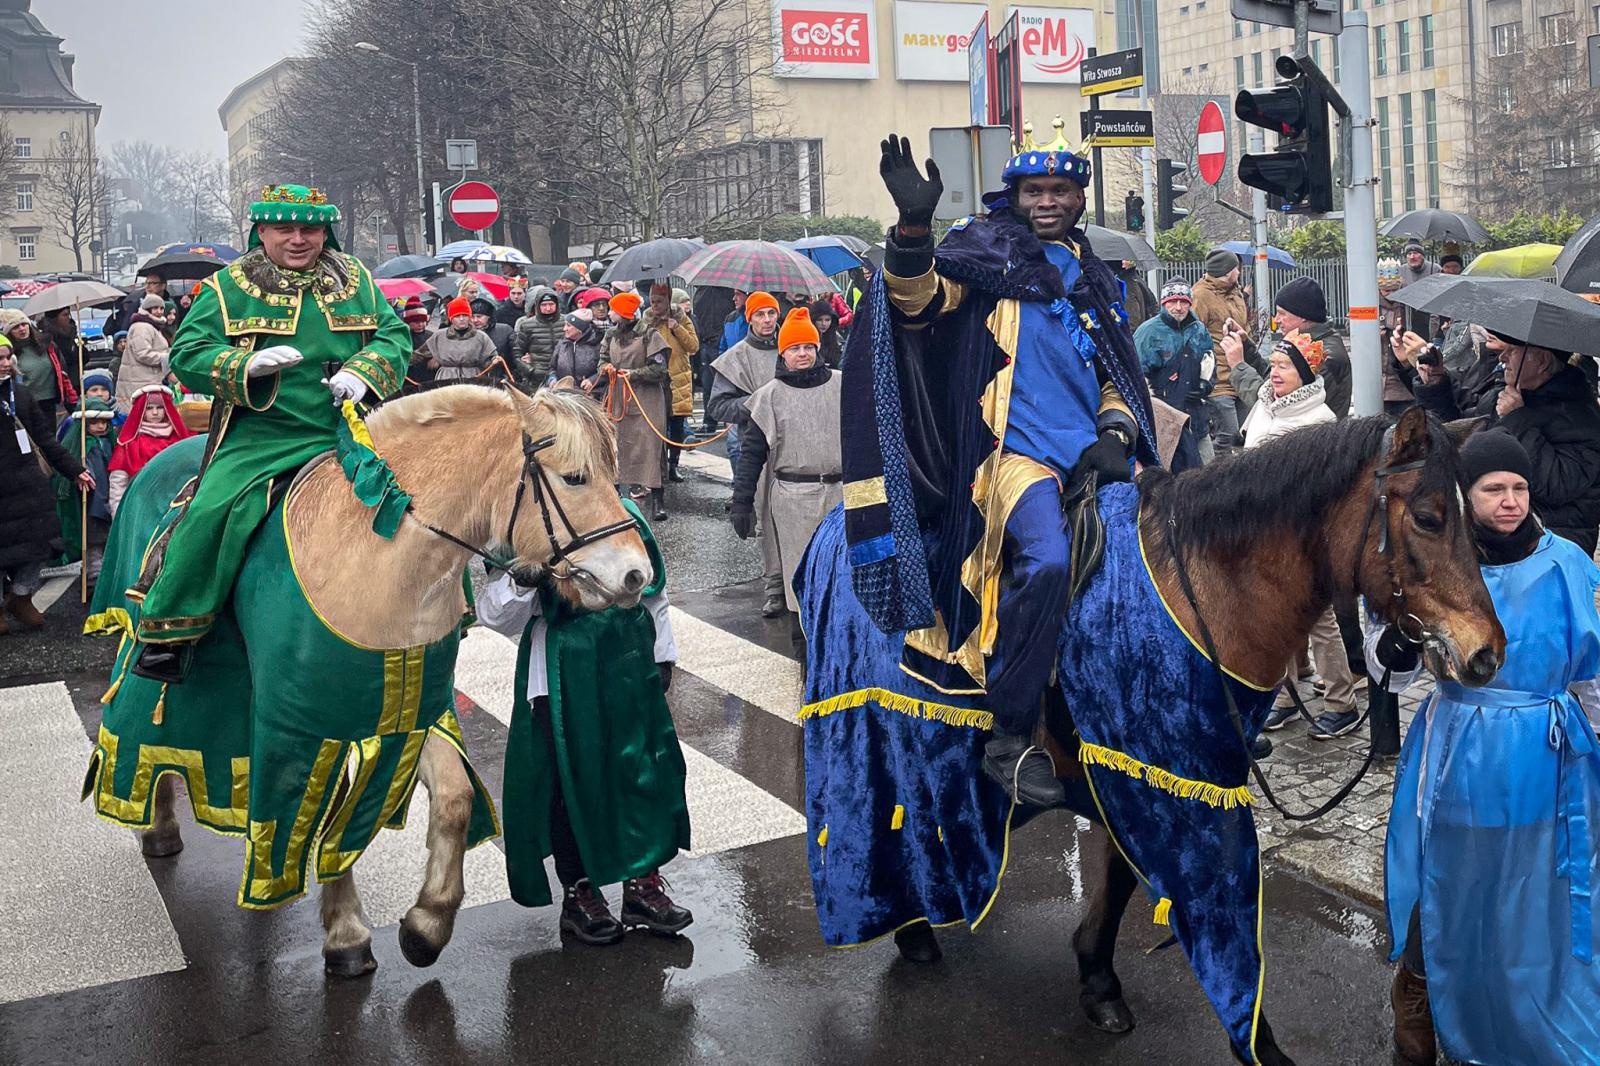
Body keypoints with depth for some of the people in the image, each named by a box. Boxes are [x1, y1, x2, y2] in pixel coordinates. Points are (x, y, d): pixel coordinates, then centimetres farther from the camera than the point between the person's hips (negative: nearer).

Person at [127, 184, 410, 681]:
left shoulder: (357, 282, 12)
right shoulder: (228, 288, 5)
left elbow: (396, 335, 11)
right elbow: (187, 354, 0)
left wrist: (363, 371, -10)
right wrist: (249, 365, -18)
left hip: (349, 432, 3)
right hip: (260, 438, -3)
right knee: (212, 513, -25)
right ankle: (168, 632, -12)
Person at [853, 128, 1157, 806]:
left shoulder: (1096, 282, 23)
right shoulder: (987, 252, 8)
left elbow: (1119, 376, 26)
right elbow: (918, 298, -9)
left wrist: (1115, 433, 6)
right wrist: (913, 225, -27)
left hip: (1089, 456, 6)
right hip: (1015, 451, -6)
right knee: (1047, 559, -30)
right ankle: (1009, 739, -20)